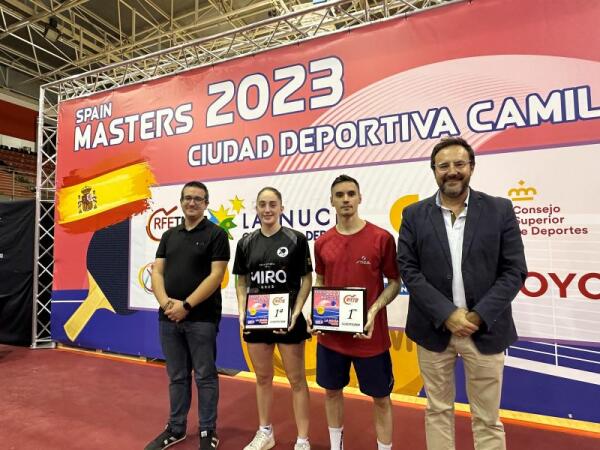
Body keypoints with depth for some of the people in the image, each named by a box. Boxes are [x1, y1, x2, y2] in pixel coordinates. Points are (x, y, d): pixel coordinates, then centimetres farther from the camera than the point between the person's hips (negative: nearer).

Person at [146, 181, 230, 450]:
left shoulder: (216, 234, -4)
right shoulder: (169, 235, 12)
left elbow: (216, 275, -12)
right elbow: (157, 272, 6)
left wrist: (186, 305, -16)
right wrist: (165, 302, -11)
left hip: (201, 319, -5)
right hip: (168, 317, 5)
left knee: (205, 376, 6)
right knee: (176, 376, 17)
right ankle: (176, 428, 33)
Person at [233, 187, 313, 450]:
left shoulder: (296, 240, -6)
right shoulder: (246, 243, 3)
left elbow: (307, 280, -4)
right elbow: (241, 283, 9)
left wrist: (296, 312, -14)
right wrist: (242, 312, -4)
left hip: (288, 319, -3)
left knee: (296, 379, 8)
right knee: (263, 378, 18)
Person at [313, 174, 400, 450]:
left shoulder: (381, 238, -10)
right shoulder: (322, 242, 1)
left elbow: (394, 282, -4)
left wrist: (374, 310, -18)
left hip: (370, 335, -3)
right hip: (331, 334, 4)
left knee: (380, 397, 13)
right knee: (332, 391, 19)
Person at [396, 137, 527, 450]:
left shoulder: (500, 210, 0)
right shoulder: (414, 215, 0)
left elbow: (514, 271, -4)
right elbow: (409, 271, -6)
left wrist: (478, 317, -13)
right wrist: (447, 314, -14)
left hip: (485, 330, 0)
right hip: (434, 329, 0)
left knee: (487, 418, 14)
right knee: (437, 411, 15)